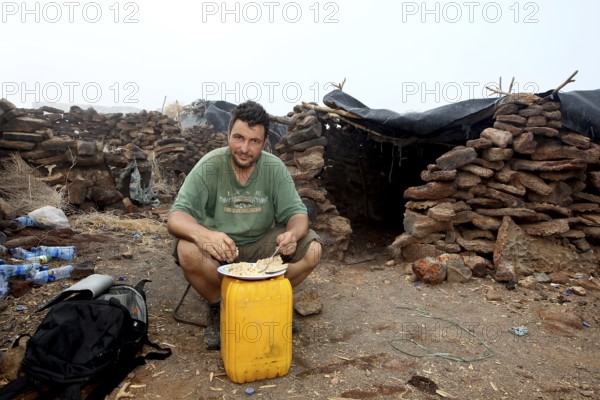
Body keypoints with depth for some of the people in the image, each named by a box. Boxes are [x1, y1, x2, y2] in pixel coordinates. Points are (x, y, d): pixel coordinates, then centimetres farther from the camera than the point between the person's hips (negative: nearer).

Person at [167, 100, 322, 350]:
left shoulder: (275, 168, -11)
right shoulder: (209, 166, -17)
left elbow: (297, 213, -10)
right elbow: (175, 217, -24)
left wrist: (293, 233, -36)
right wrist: (202, 234, -48)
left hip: (262, 244, 2)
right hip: (216, 247, -2)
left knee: (312, 250, -20)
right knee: (187, 252, -33)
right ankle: (217, 307, -3)